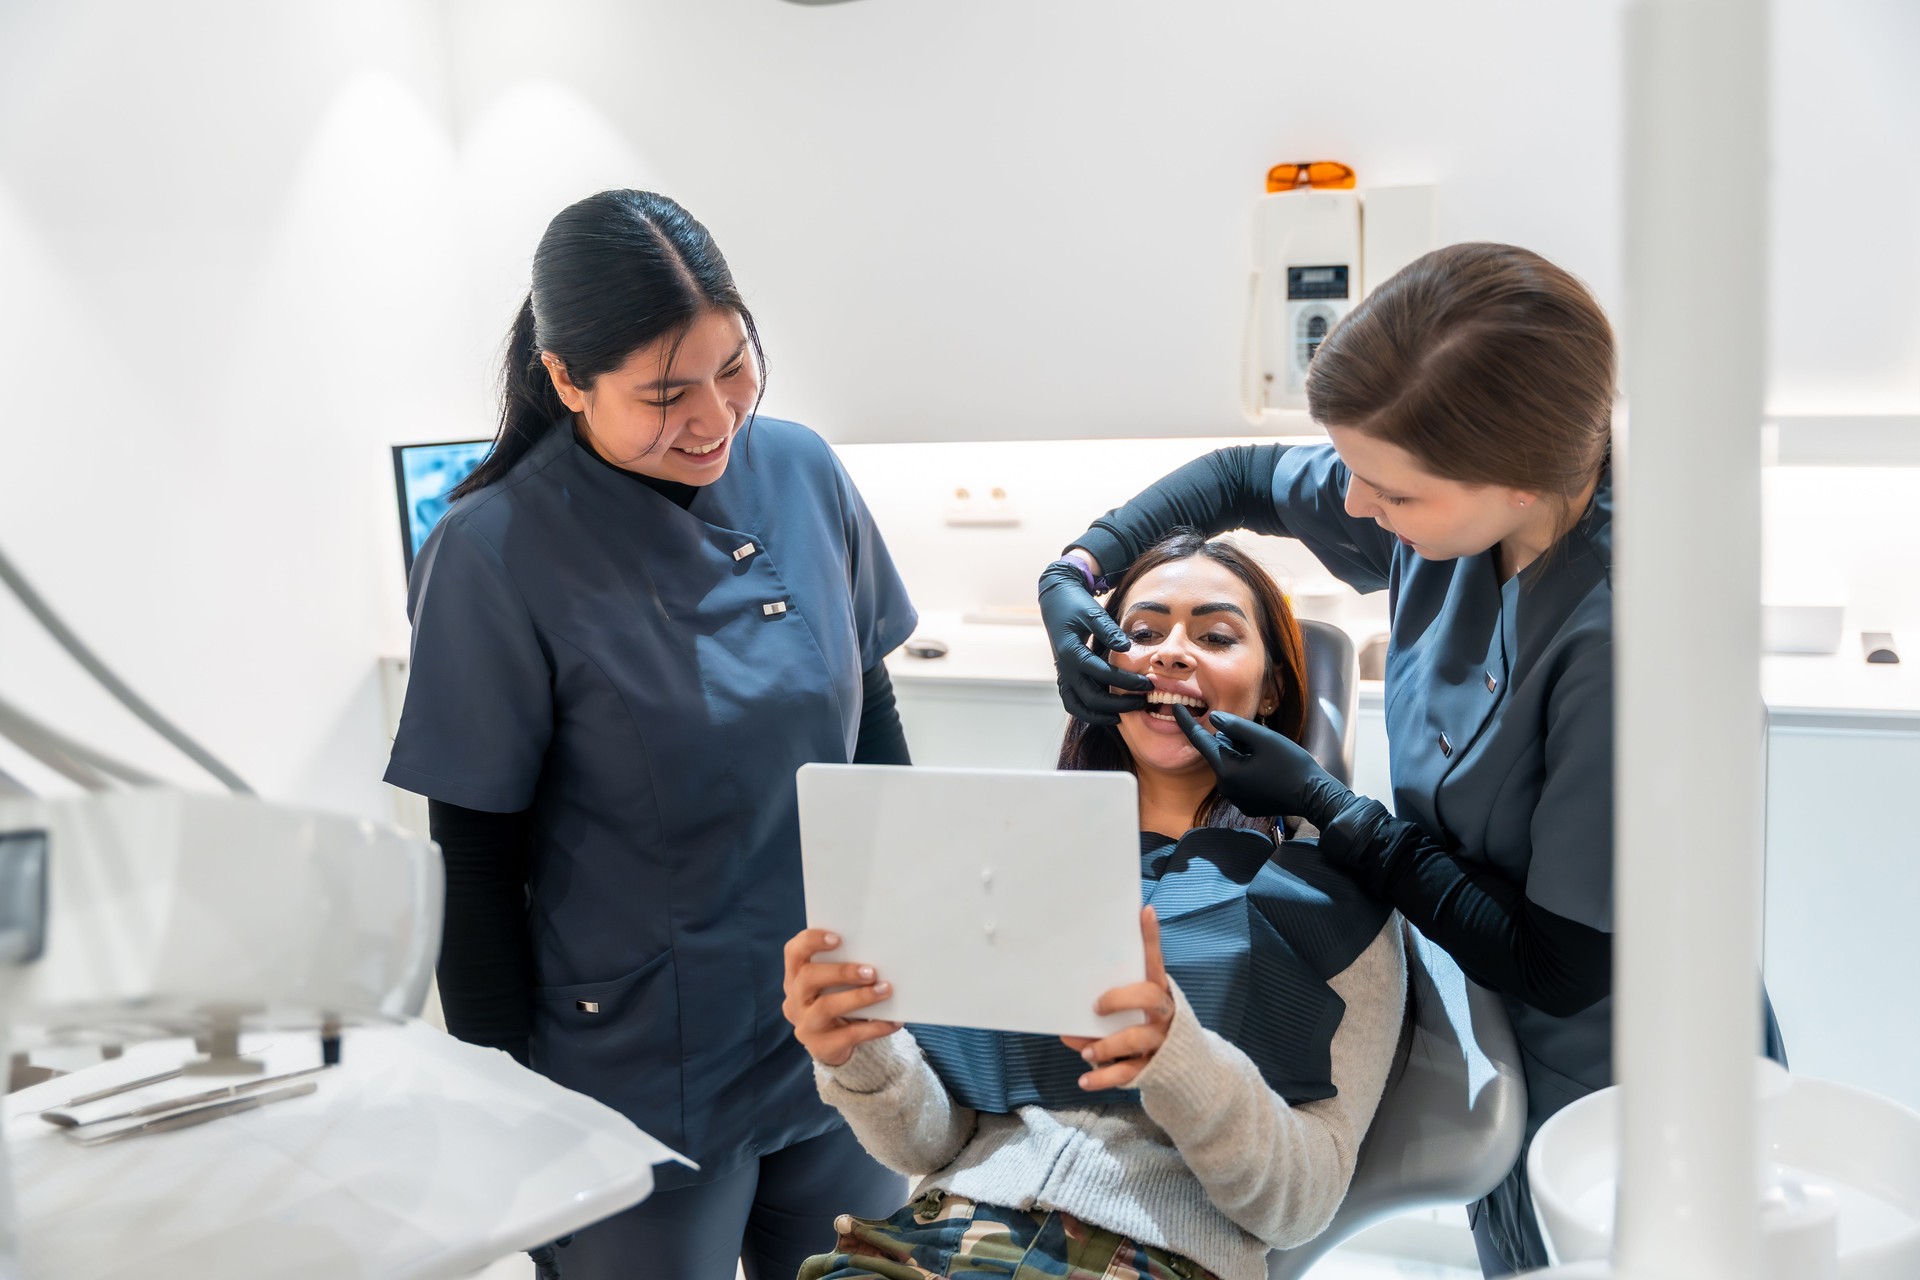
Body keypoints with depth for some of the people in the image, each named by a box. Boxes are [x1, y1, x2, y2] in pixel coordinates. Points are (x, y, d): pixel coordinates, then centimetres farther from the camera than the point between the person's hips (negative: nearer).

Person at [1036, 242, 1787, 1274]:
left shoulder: (1621, 636, -35)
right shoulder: (1451, 498, -14)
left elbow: (1562, 967, -26)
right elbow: (1242, 478, 6)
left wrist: (1323, 805, -21)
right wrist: (1073, 574, -7)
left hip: (1618, 1110, -6)